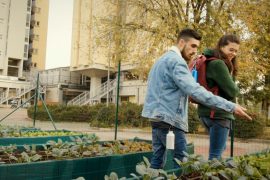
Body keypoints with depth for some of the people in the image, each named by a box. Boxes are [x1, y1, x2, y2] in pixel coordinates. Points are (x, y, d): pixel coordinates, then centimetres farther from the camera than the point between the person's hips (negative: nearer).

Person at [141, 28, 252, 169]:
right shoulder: (176, 61, -13)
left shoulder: (163, 59, 19)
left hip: (157, 115, 10)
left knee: (158, 157, 12)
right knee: (180, 161, -5)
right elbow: (195, 91, -25)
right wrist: (231, 107, -26)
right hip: (169, 117, -10)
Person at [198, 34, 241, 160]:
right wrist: (235, 88, 4)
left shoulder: (211, 61, 14)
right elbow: (232, 91, -18)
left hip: (207, 111, 10)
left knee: (220, 149, 23)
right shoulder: (218, 64, -16)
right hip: (218, 113, -10)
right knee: (215, 154, -4)